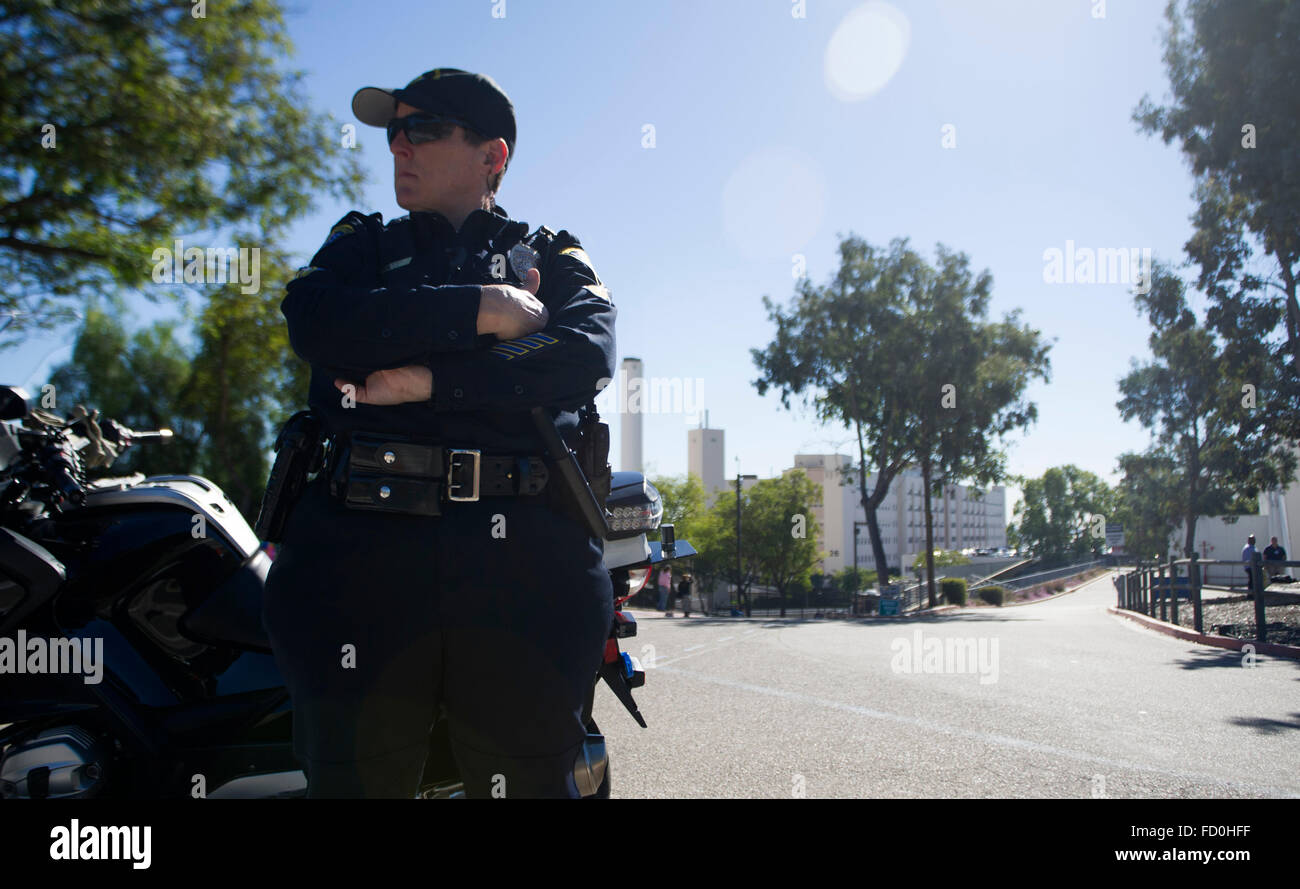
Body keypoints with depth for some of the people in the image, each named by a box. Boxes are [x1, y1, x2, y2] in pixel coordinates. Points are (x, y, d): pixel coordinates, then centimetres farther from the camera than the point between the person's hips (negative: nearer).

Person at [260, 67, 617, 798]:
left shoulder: (555, 259, 17)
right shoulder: (365, 244, 21)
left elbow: (587, 356, -5)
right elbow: (312, 321, -2)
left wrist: (429, 380, -11)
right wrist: (480, 311, -6)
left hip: (522, 559, -1)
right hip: (365, 547, 2)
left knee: (528, 777, 3)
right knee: (355, 773, 8)